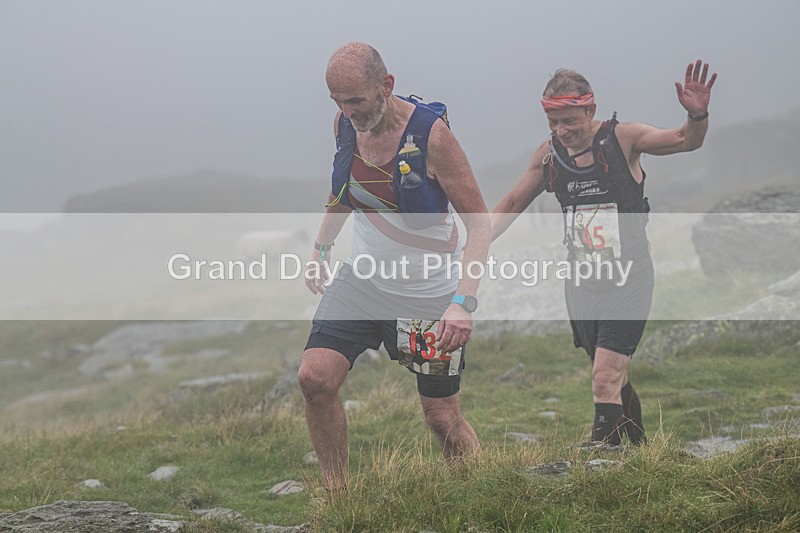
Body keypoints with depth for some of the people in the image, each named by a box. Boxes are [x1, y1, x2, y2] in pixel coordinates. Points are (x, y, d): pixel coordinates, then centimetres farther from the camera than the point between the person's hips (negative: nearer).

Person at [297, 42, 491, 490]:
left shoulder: (431, 134, -21)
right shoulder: (345, 125, -4)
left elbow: (480, 221, -18)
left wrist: (464, 301, -29)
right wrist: (322, 247, 13)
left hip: (429, 294, -5)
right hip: (361, 281, 5)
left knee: (444, 419, -1)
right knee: (315, 378, -13)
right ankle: (337, 495, 2)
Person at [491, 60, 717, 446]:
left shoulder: (622, 139, -10)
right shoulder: (548, 154, 2)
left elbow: (687, 141, -13)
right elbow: (512, 206, 14)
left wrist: (697, 115, -35)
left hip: (628, 280, -5)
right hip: (581, 283, 5)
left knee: (605, 380, -16)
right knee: (613, 377, 18)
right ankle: (639, 447, 39)